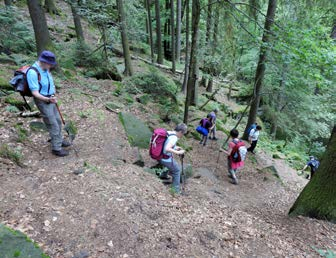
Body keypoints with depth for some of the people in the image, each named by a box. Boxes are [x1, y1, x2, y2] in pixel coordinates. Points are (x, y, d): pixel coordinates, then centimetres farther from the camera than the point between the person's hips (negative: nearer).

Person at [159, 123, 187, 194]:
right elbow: (167, 149, -36)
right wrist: (178, 152, -26)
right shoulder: (174, 138, -24)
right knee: (177, 170, 13)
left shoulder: (168, 133, 3)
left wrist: (175, 147, 13)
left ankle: (164, 175, 44)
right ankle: (176, 190, 21)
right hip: (166, 159, -8)